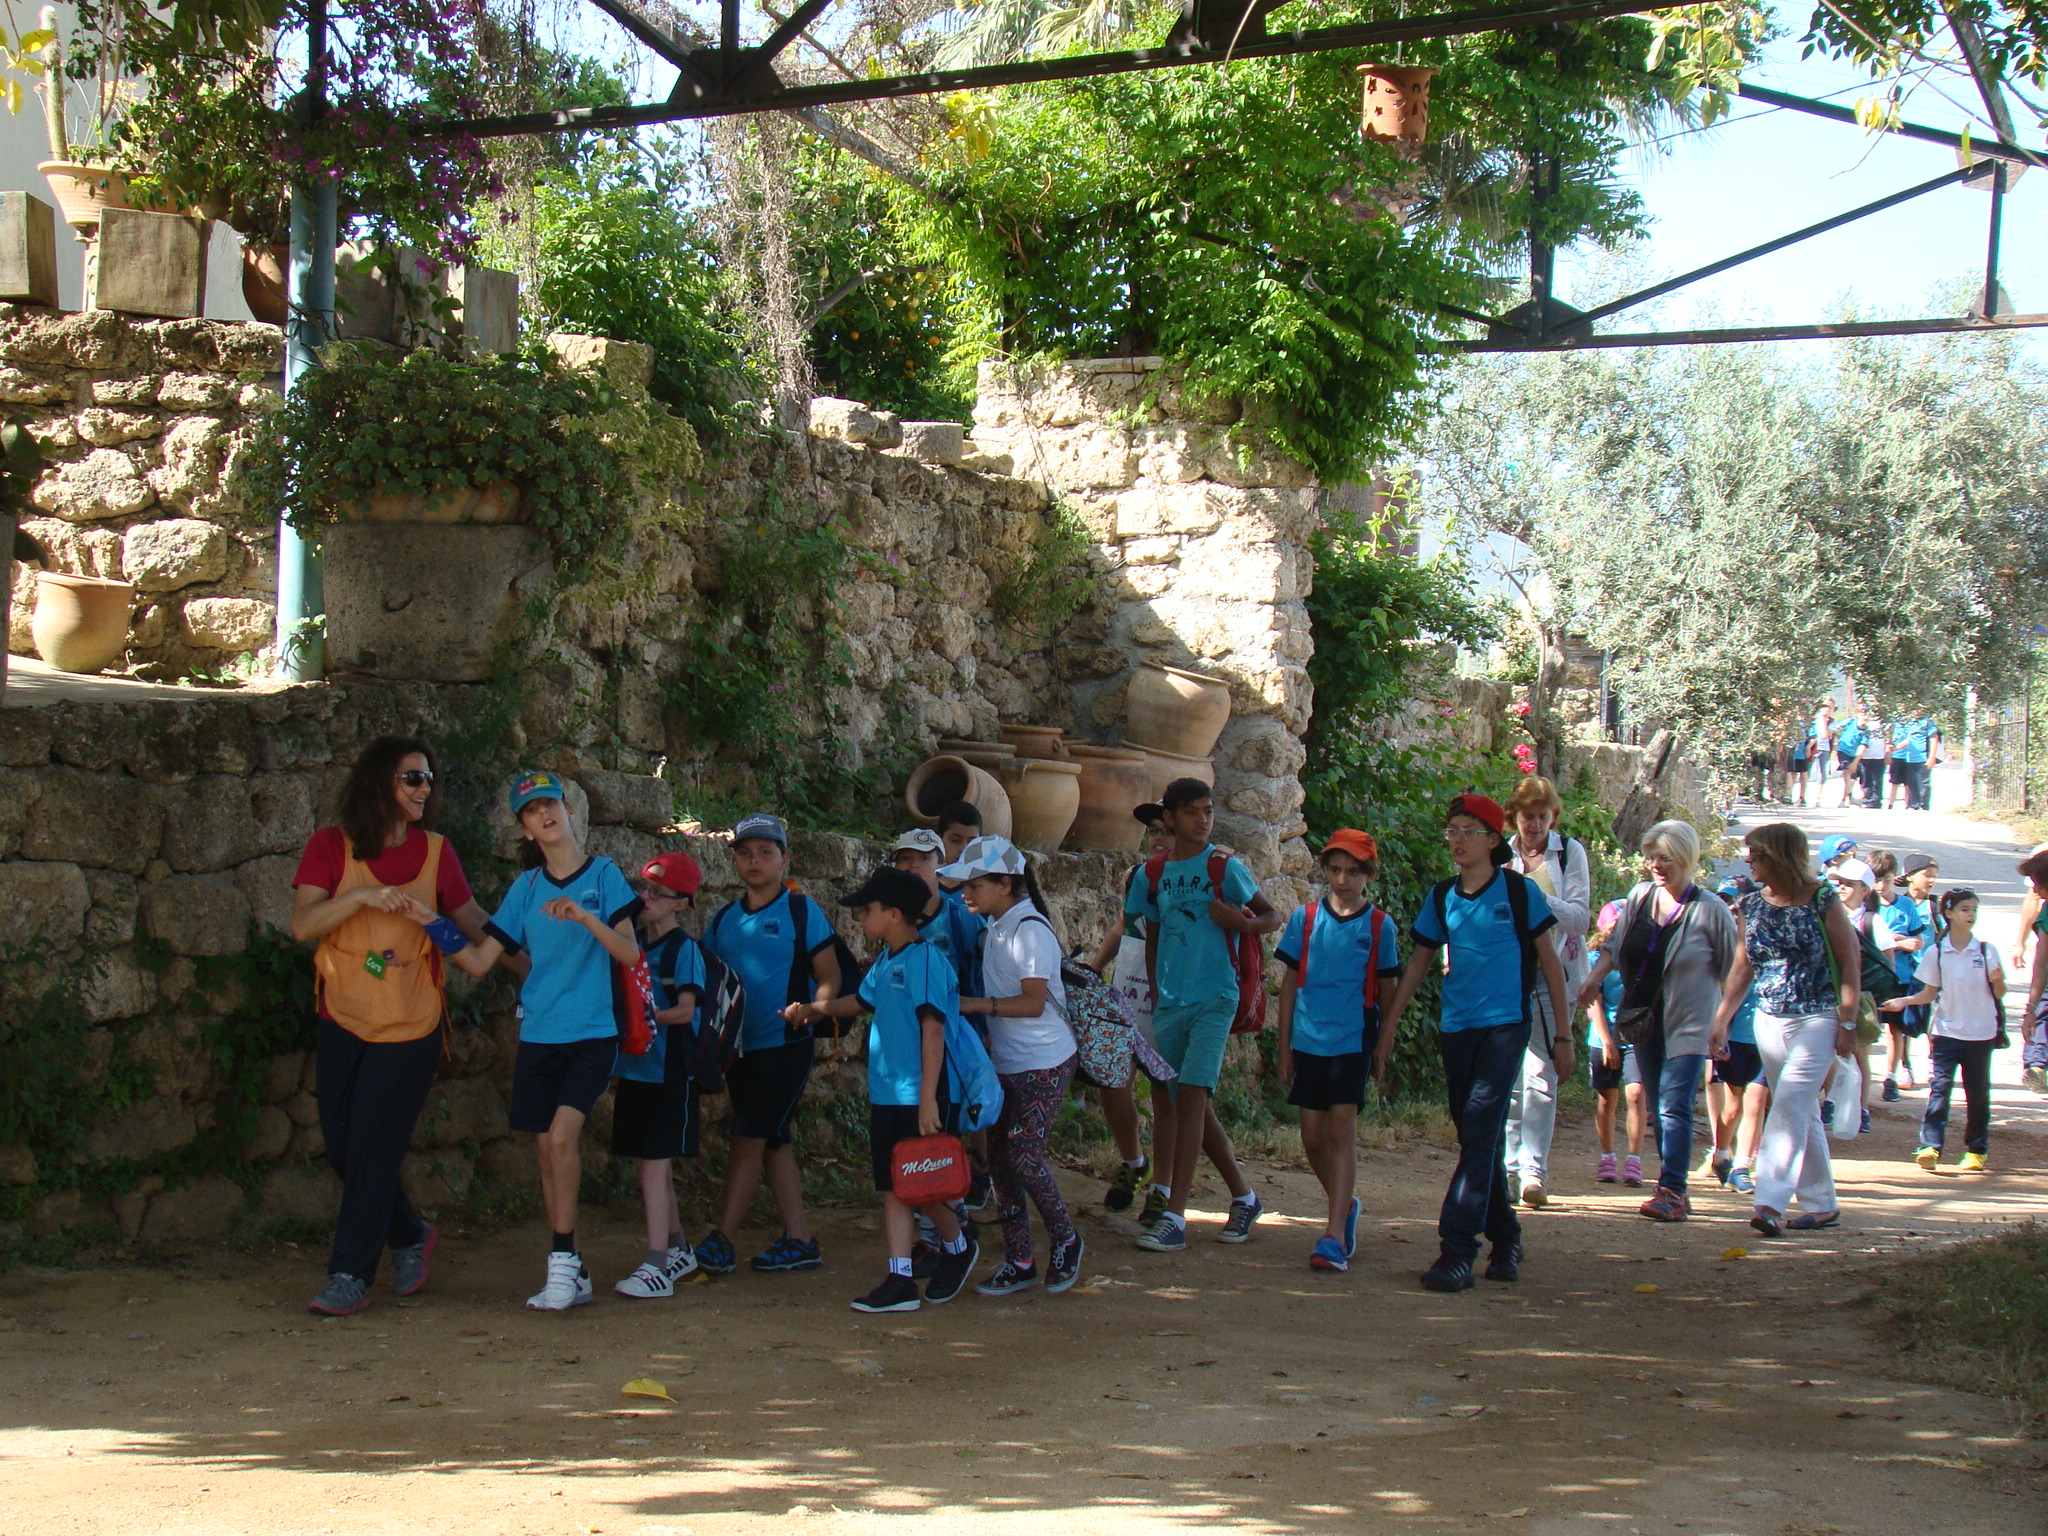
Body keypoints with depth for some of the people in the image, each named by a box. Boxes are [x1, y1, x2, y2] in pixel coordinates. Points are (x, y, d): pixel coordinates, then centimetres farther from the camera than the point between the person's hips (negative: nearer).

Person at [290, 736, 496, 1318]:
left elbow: (473, 921, 14)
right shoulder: (331, 846, -1)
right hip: (341, 1022, 1)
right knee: (341, 1149, 6)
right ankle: (410, 1234, 29)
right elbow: (302, 925, -11)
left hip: (408, 1027, -1)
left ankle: (349, 1276, 5)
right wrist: (360, 896, -23)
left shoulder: (436, 852, 3)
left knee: (373, 1150, -4)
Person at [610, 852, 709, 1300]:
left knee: (655, 1167, -10)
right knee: (654, 1166, 13)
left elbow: (684, 1011, -15)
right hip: (634, 1069, 7)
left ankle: (657, 1268, -11)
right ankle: (678, 1250, 27)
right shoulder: (633, 944, 11)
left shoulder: (684, 949, -7)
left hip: (670, 1073, -7)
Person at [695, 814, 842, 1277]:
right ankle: (800, 1240, 16)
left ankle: (721, 1243, -5)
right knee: (772, 1141, 9)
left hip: (786, 1044, -6)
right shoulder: (723, 920, 11)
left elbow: (830, 976, -5)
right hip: (741, 1046, 6)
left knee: (749, 1139, -8)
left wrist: (810, 1009, -24)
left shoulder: (801, 910, -3)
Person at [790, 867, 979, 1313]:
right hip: (885, 1093, 8)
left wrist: (928, 1097, -23)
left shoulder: (924, 959, -15)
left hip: (917, 1096, -8)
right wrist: (812, 1009, 23)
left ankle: (958, 1245, 27)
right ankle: (899, 1281, 8)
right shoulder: (884, 963, 11)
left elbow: (933, 1028, -20)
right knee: (892, 1187, 6)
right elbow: (860, 1001, 32)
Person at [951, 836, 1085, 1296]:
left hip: (1043, 1065, -9)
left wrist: (975, 1004, -24)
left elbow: (1034, 1002, -23)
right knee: (999, 1155, 6)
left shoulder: (1029, 930, -17)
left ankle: (1064, 1241, 13)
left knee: (1024, 1155, -9)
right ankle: (1017, 1261, 13)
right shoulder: (995, 926, 10)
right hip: (1005, 1063, 9)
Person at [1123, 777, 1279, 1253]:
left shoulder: (1223, 866, -1)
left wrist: (1241, 923, -18)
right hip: (1170, 1001, 5)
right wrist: (1154, 995, 15)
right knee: (1186, 1103, 9)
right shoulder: (1152, 873, 10)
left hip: (1215, 997, -5)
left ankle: (1175, 1217, -16)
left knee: (1191, 1096, -14)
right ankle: (1243, 1196, 25)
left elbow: (1272, 917, 2)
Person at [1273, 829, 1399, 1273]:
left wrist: (1382, 1050, 5)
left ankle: (1334, 1235, -11)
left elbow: (1388, 991, 7)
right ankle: (1345, 1205, 32)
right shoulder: (1305, 918, 4)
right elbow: (1289, 983, 8)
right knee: (1313, 1135, 6)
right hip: (1308, 1040, 3)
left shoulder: (1379, 925, 1)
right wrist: (1284, 1047, 7)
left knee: (1342, 1130, -9)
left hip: (1354, 1041, -2)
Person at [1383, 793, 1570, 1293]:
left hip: (1505, 1026, -5)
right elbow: (1420, 961, 19)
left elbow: (1549, 961, 4)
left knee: (1480, 1132, -15)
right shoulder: (1441, 897, 10)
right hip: (1455, 1027, 5)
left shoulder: (1519, 891, -1)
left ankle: (1457, 1250, -19)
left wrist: (1563, 1034, 3)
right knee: (1478, 1139, 9)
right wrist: (1390, 1021, 14)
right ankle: (1504, 1239, 24)